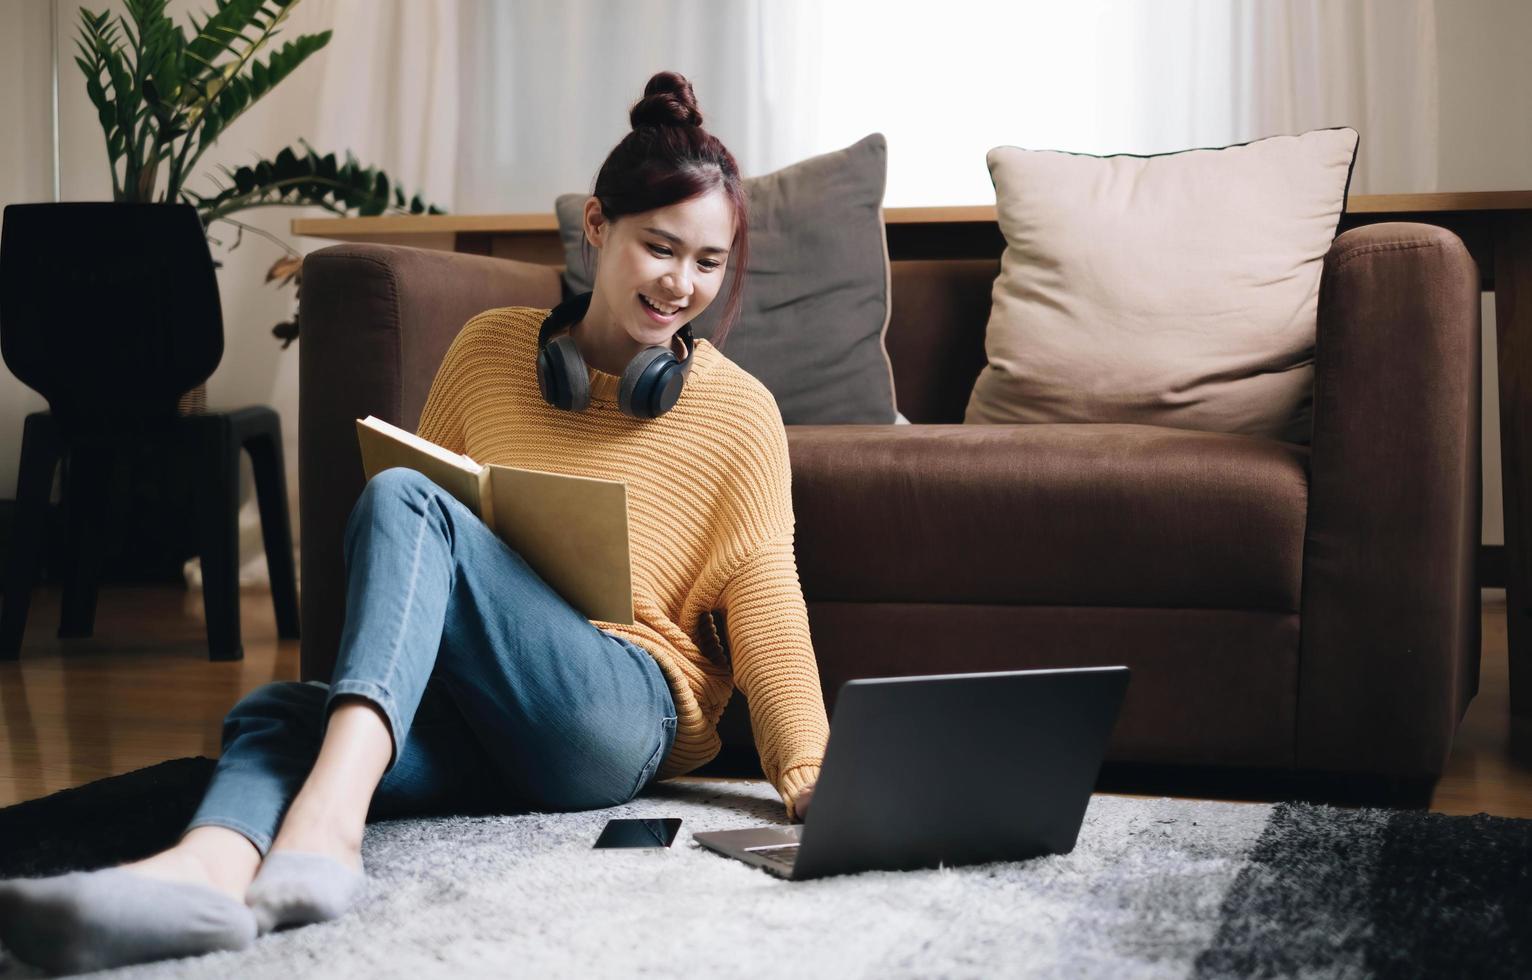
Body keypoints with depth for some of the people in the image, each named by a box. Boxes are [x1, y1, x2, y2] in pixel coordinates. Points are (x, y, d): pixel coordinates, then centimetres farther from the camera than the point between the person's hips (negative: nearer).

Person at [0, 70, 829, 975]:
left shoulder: (740, 411, 6)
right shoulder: (490, 348, 15)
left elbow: (763, 594, -2)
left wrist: (812, 777, -15)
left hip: (624, 719, -4)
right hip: (477, 731, 4)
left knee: (401, 498, -25)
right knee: (278, 711, -28)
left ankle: (323, 828, -46)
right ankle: (205, 875, -62)